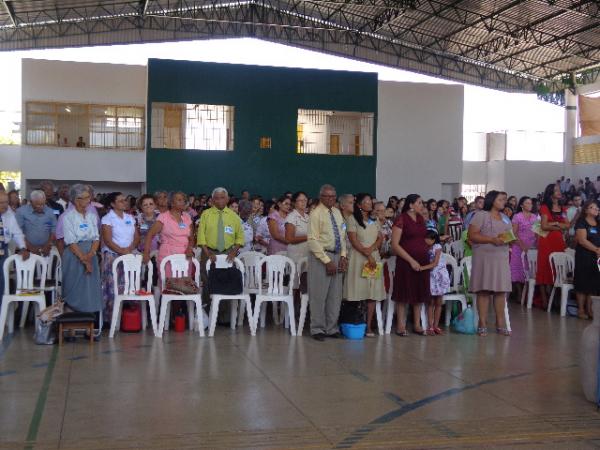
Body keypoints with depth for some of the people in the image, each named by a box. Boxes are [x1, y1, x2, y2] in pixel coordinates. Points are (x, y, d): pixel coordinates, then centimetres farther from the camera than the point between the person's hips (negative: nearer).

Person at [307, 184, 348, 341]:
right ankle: (318, 329, 8)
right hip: (321, 257, -7)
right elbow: (313, 240, -14)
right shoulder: (316, 213, -8)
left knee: (335, 296, 10)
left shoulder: (337, 212, 13)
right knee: (319, 296, -2)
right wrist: (327, 261, -17)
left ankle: (332, 328, 19)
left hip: (337, 257, 7)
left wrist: (343, 256, 4)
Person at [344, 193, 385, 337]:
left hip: (374, 257, 5)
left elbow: (380, 239, 10)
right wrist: (368, 255, -14)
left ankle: (369, 326, 1)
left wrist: (371, 249, -10)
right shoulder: (352, 219, 1)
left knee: (373, 293, -1)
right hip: (359, 258, -5)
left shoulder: (375, 221, 19)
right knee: (358, 292, -8)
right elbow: (353, 240, -8)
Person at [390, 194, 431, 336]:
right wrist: (411, 260, -15)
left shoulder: (421, 218, 12)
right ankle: (400, 325, 6)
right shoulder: (401, 219, -8)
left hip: (422, 260, 6)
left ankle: (417, 324, 17)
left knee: (420, 292, 8)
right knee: (404, 292, -1)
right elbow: (395, 245, -13)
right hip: (406, 260, -6)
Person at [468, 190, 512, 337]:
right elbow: (472, 235, -10)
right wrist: (491, 240, -18)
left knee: (501, 290, 2)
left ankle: (500, 323, 8)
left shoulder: (505, 218, 19)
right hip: (484, 257, -6)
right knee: (484, 290, -6)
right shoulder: (481, 215, -2)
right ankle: (482, 323, -1)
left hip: (502, 257, 6)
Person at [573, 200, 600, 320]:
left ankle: (589, 309, 12)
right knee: (583, 283, -2)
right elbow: (582, 240, -14)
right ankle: (581, 309, 4)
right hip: (584, 257, -6)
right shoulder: (581, 222, -4)